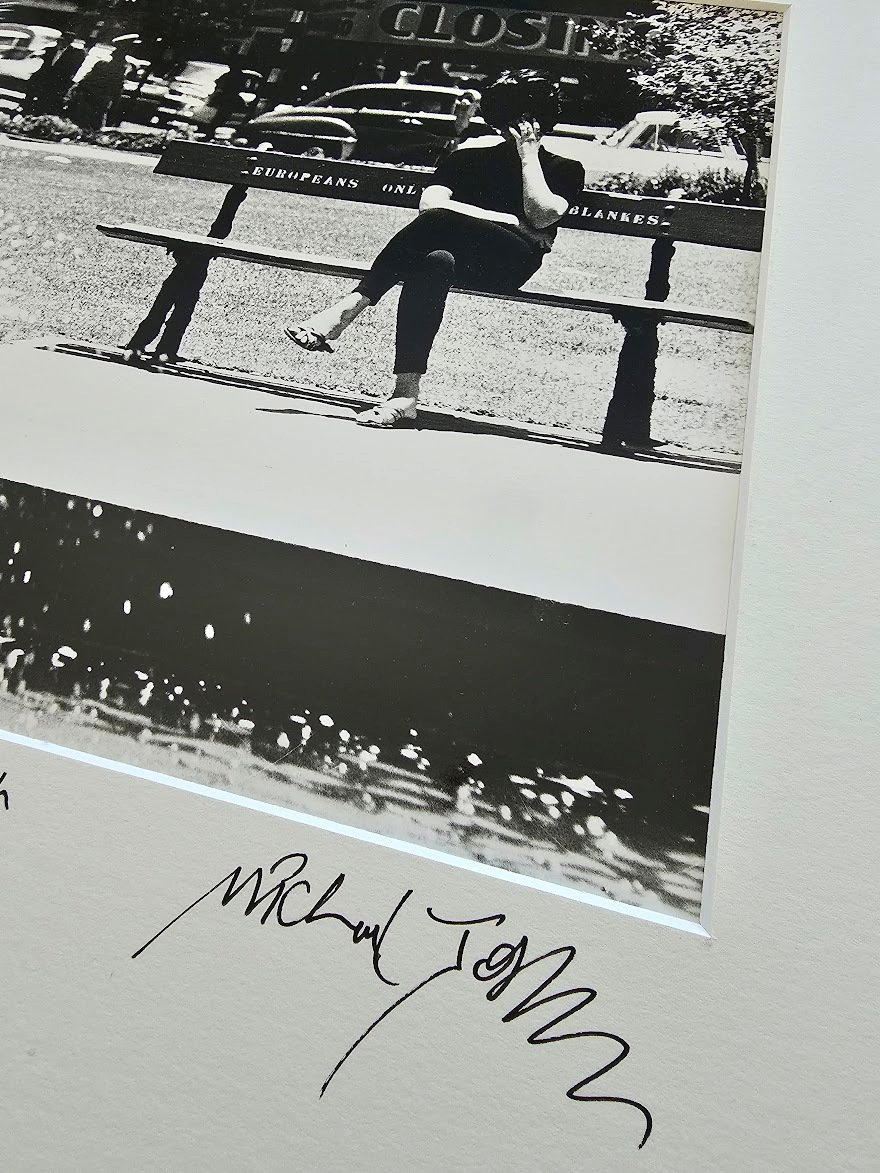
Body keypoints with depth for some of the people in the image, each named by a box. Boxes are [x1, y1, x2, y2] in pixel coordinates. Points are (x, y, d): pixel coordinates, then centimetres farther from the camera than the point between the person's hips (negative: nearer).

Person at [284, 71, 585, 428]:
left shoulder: (565, 170, 20)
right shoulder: (469, 158, 25)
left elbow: (541, 216, -1)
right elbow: (429, 202, 4)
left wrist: (529, 154, 7)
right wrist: (508, 220, -3)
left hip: (512, 264, -2)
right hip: (454, 256, 2)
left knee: (437, 221, -32)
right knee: (434, 263, -38)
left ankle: (349, 307, -32)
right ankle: (405, 395, -45)